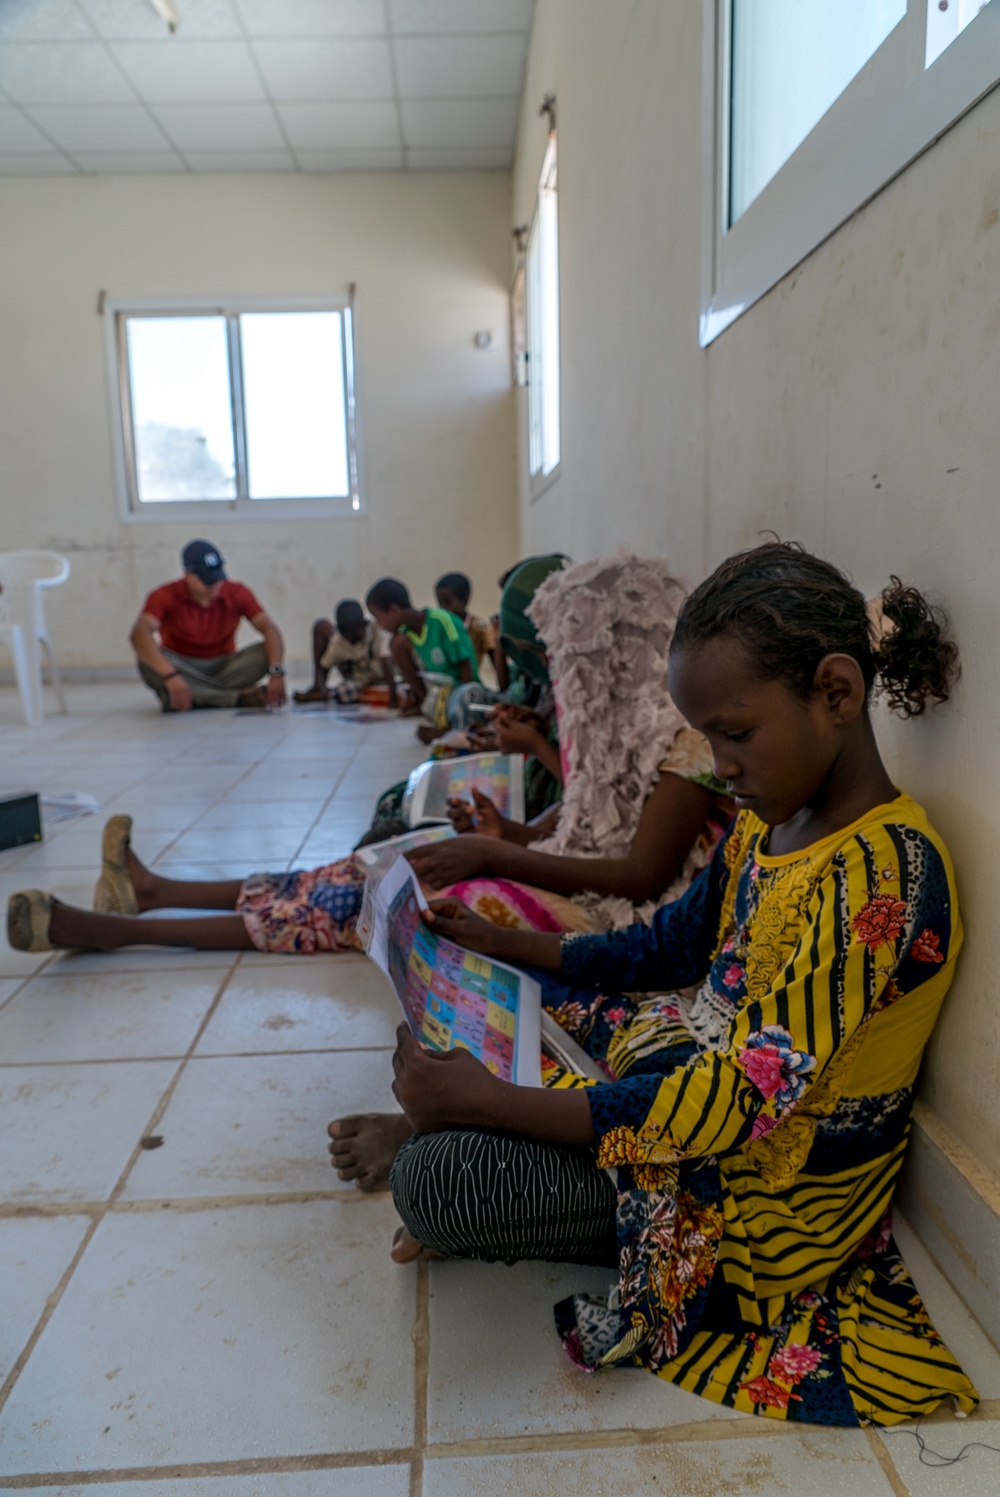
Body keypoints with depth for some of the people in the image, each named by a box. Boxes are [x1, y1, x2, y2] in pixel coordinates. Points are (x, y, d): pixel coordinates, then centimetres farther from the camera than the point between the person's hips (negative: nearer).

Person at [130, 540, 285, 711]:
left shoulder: (237, 593, -9)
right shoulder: (166, 596, -15)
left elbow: (269, 628, -19)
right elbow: (139, 634, -31)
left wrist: (276, 672, -39)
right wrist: (171, 676, -49)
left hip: (224, 668, 1)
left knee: (265, 652, -24)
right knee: (148, 659, -33)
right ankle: (241, 697, -33)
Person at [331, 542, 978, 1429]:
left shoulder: (880, 873, -29)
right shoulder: (771, 818, 0)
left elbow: (744, 1102, -32)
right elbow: (672, 948, 11)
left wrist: (486, 1099, -32)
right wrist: (501, 943, 2)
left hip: (769, 1183, -9)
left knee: (434, 1182, -22)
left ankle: (408, 1140, 8)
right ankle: (422, 1123, 2)